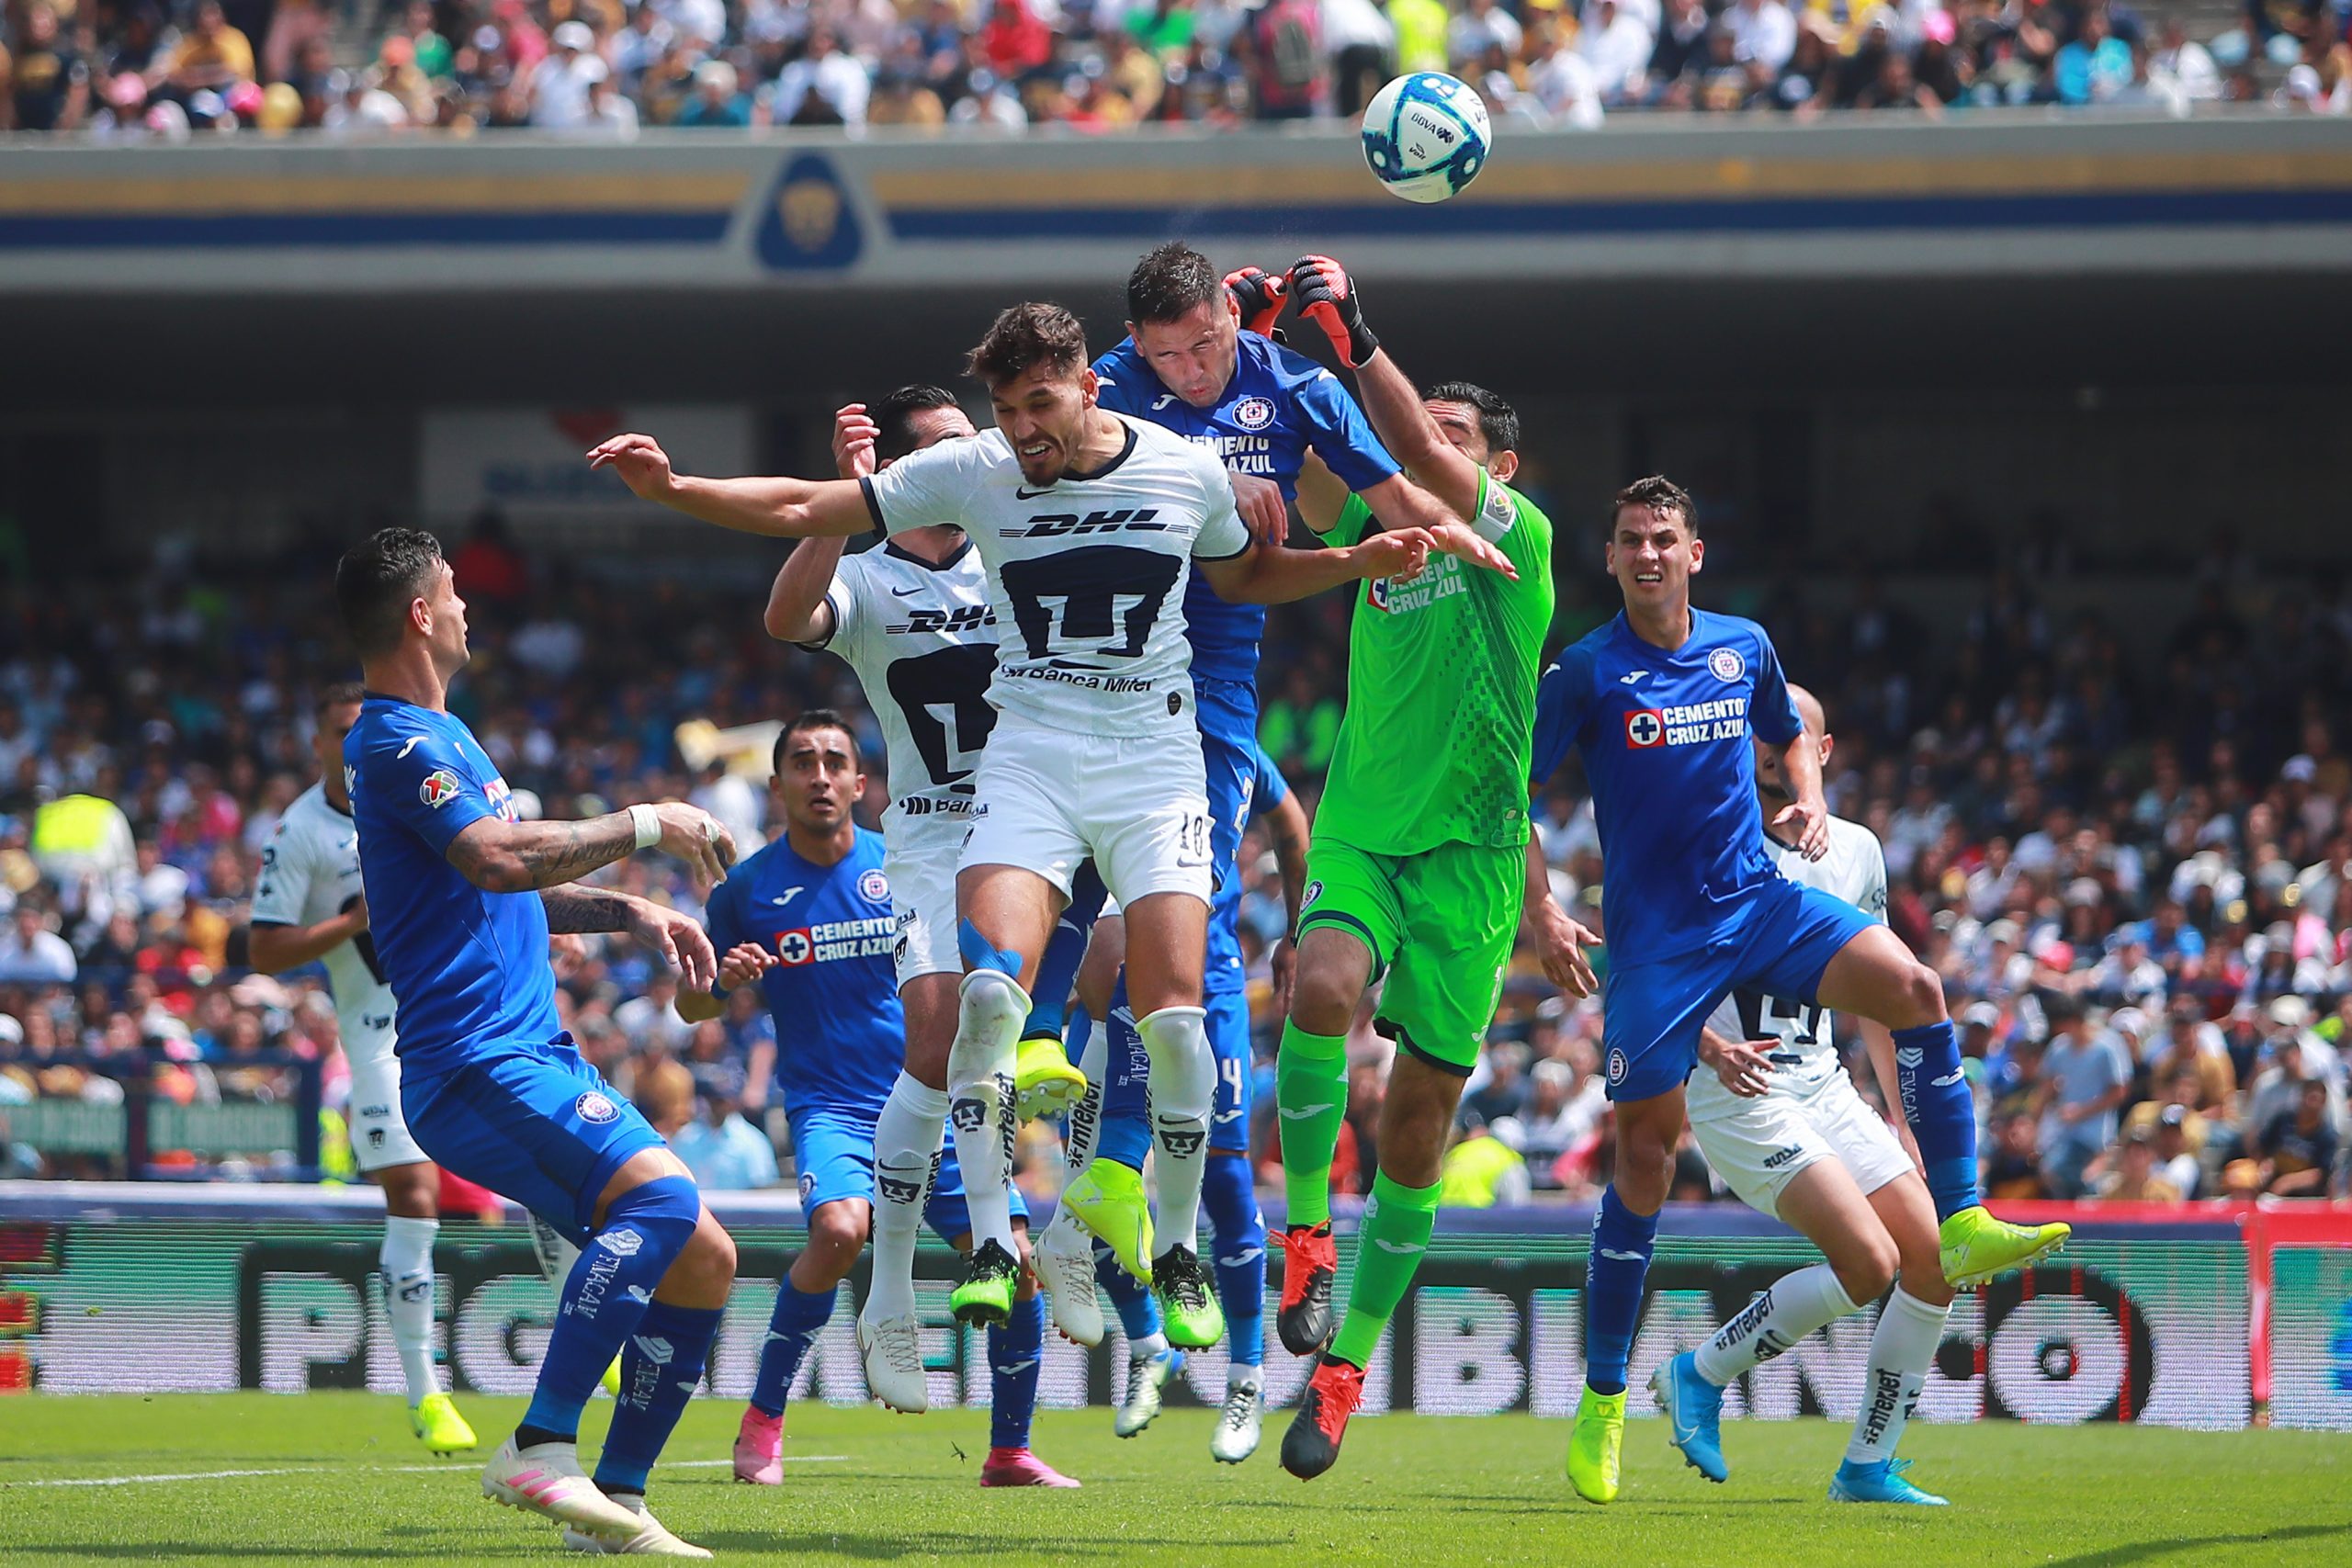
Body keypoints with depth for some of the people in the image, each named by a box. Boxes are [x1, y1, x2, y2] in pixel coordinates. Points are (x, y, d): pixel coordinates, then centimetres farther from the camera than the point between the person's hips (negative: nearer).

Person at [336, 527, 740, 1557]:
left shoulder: (433, 737, 24)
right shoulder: (398, 743, -10)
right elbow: (501, 858, -25)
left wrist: (624, 913, 21)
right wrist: (644, 825, -13)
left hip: (534, 1055, 10)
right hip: (475, 1061, -10)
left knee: (703, 1260, 5)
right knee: (661, 1197, -30)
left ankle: (615, 1498, 5)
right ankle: (540, 1450, -34)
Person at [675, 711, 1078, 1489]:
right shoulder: (748, 888, 0)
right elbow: (691, 1004, 9)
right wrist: (723, 977, -13)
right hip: (830, 1104, -3)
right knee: (839, 1227, -33)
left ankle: (1009, 1454, 12)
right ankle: (762, 1420, -16)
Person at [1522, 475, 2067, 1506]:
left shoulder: (1744, 647, 6)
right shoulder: (1586, 674, -6)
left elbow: (1790, 736, 26)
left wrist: (1808, 802, 4)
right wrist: (1541, 912, -15)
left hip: (1759, 899, 4)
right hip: (1654, 935, -3)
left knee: (1913, 990, -21)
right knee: (1646, 1151, -5)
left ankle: (1962, 1229, -16)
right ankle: (1602, 1403, 6)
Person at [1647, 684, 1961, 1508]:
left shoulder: (1856, 851, 12)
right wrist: (1710, 1046, -25)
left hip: (1824, 1083, 7)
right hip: (1735, 1092, -7)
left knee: (1936, 1261, -4)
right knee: (1868, 1260, -21)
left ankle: (1868, 1465, 6)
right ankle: (1699, 1375, -3)